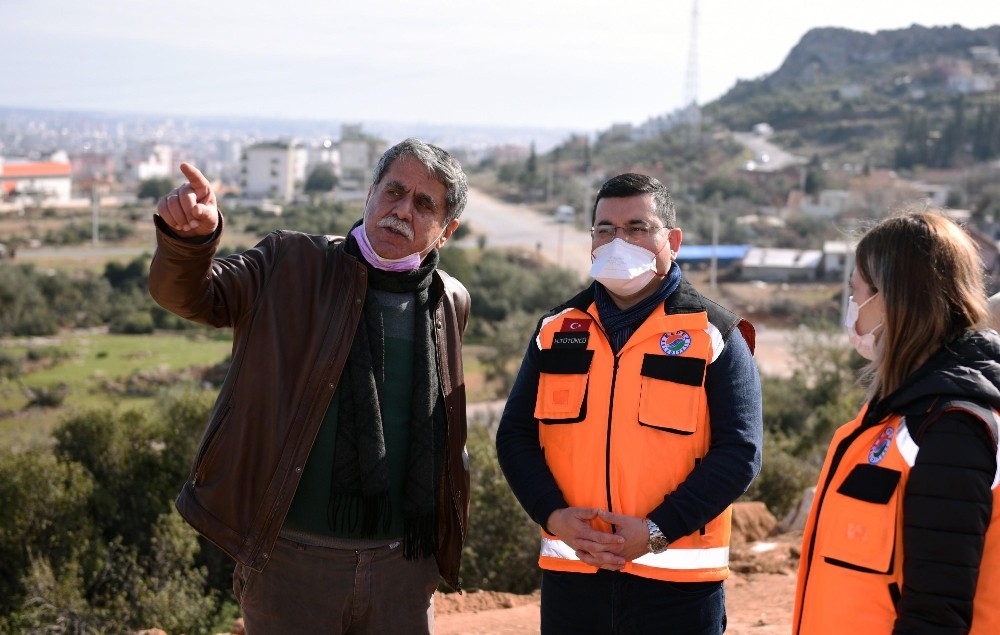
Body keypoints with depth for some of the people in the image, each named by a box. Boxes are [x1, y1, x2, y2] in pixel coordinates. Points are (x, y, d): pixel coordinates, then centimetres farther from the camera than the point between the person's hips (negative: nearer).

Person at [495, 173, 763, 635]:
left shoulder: (713, 336, -1)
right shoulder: (557, 329, 9)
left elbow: (739, 452, -7)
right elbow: (515, 436, 9)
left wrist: (657, 533, -16)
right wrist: (554, 516, -9)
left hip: (677, 581, -3)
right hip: (570, 576, 3)